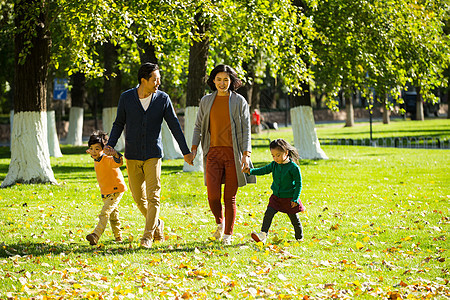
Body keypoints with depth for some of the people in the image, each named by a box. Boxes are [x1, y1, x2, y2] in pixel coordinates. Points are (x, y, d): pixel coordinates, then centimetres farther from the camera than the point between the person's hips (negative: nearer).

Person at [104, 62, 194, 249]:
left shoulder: (163, 99, -3)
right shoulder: (126, 98, -3)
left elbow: (174, 125, 3)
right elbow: (119, 124, 6)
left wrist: (186, 151, 4)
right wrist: (110, 144, -9)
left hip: (153, 155, -1)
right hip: (132, 156, 1)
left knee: (153, 197, -11)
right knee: (138, 197, 6)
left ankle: (148, 236, -7)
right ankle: (157, 223, 30)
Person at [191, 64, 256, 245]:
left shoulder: (239, 101, 4)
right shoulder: (206, 101, 11)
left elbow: (246, 129, 1)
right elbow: (198, 127, 17)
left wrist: (246, 154, -9)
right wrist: (193, 148, 5)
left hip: (233, 153, -2)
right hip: (213, 152, 2)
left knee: (230, 197, -1)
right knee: (213, 195, -10)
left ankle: (228, 235, 12)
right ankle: (220, 222, 20)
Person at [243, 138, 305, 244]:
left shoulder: (293, 167, -16)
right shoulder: (274, 165, 0)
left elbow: (298, 184, -12)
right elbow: (264, 170, 1)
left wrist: (295, 199, -15)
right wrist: (251, 171, -16)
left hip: (289, 198, -4)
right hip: (276, 197, 4)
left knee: (294, 219, 9)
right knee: (268, 214, -13)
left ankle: (299, 238, 29)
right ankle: (263, 235, -17)